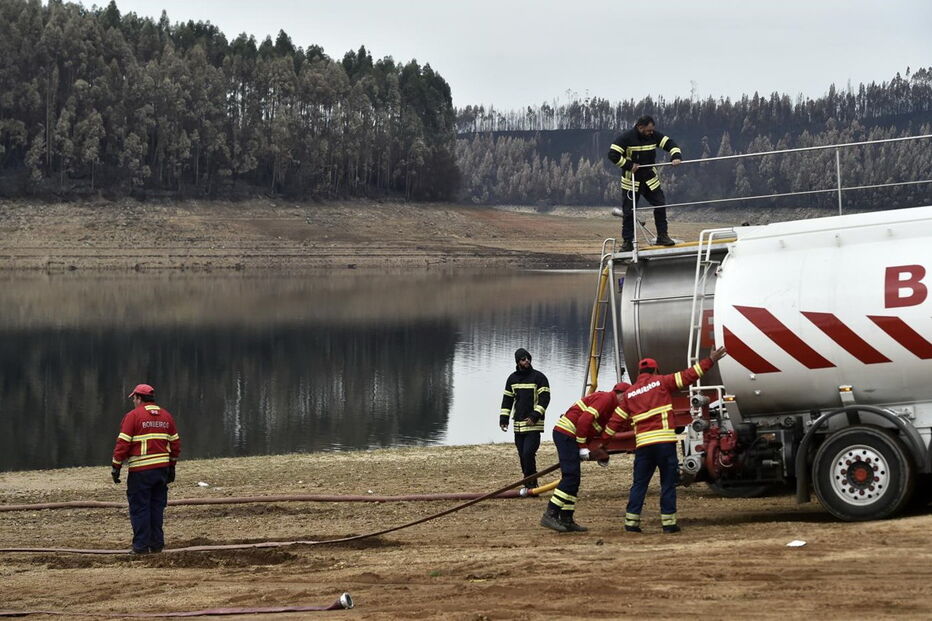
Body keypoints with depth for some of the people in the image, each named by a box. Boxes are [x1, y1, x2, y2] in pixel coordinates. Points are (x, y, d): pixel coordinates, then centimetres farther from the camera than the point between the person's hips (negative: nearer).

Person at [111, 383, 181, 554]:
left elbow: (123, 443, -10)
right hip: (162, 468, 5)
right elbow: (175, 443, 14)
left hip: (140, 471, -5)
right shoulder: (166, 415, 11)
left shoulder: (133, 416, -7)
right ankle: (157, 544, 12)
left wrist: (116, 467, -5)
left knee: (139, 508, -1)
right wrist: (171, 466, 22)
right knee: (157, 507, 12)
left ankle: (141, 545, -3)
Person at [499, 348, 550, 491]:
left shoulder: (539, 377, -2)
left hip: (534, 425, -6)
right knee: (522, 456, 6)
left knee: (528, 453, -17)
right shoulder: (512, 378, 13)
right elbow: (507, 399, 18)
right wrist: (503, 418, 8)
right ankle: (529, 484, 14)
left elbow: (545, 398, -8)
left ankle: (531, 484, -12)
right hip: (518, 424, 6)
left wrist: (534, 416, -17)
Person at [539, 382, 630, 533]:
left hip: (565, 435, 11)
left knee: (573, 479, 10)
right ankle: (550, 515, -21)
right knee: (571, 476, -16)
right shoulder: (607, 398, -9)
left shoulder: (608, 402, 23)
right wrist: (582, 447, -15)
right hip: (566, 433, -11)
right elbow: (584, 420, -20)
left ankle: (566, 520, 11)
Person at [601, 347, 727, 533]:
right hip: (664, 441, -4)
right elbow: (688, 376, 0)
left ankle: (631, 522, 7)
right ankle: (668, 522, 1)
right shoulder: (661, 382, 5)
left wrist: (603, 441, 24)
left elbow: (615, 420, 16)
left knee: (639, 483, 10)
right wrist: (710, 361, 5)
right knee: (668, 483, 3)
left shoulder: (629, 393, 16)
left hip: (642, 443, 4)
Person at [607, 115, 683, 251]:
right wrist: (629, 166, -18)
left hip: (650, 179, 4)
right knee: (629, 211, 1)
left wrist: (676, 156, -19)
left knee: (660, 204, -4)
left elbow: (669, 143, 0)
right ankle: (627, 242, 11)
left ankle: (662, 236, 6)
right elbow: (613, 155, -18)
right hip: (631, 181, -4)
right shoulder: (626, 138, -15)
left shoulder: (654, 136, -2)